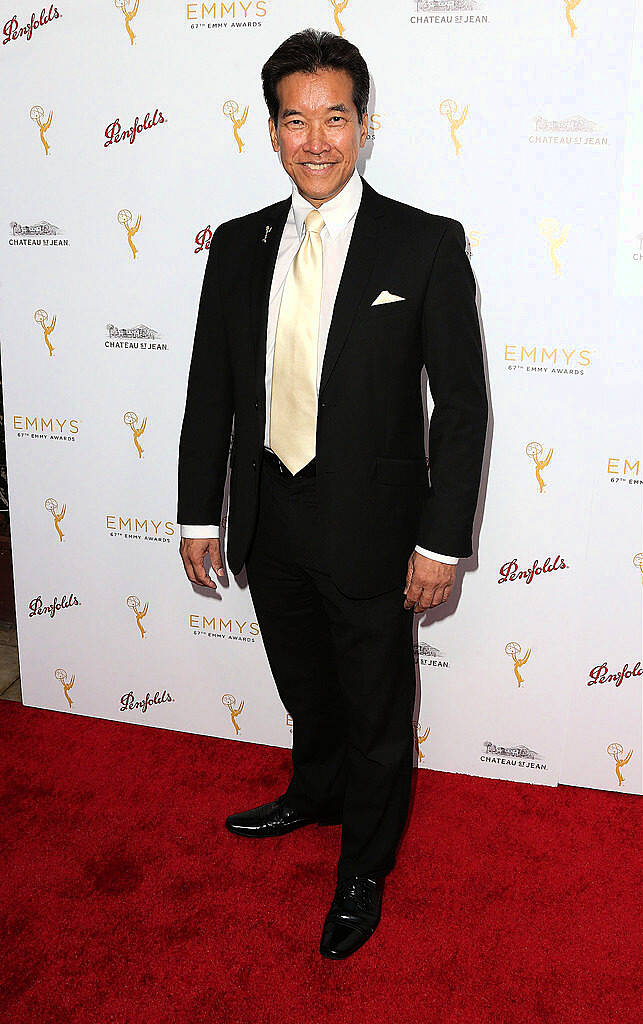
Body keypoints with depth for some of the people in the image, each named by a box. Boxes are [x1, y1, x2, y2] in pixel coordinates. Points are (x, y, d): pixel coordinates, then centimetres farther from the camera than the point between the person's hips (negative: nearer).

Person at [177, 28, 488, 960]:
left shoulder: (427, 246, -10)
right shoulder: (239, 245, 3)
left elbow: (461, 403, -10)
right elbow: (211, 388, 6)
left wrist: (442, 540, -14)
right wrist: (199, 515, 5)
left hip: (370, 528, -4)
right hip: (268, 523, 4)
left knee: (376, 710, 13)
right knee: (307, 691, 25)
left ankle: (365, 869, 37)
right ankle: (317, 795, 54)